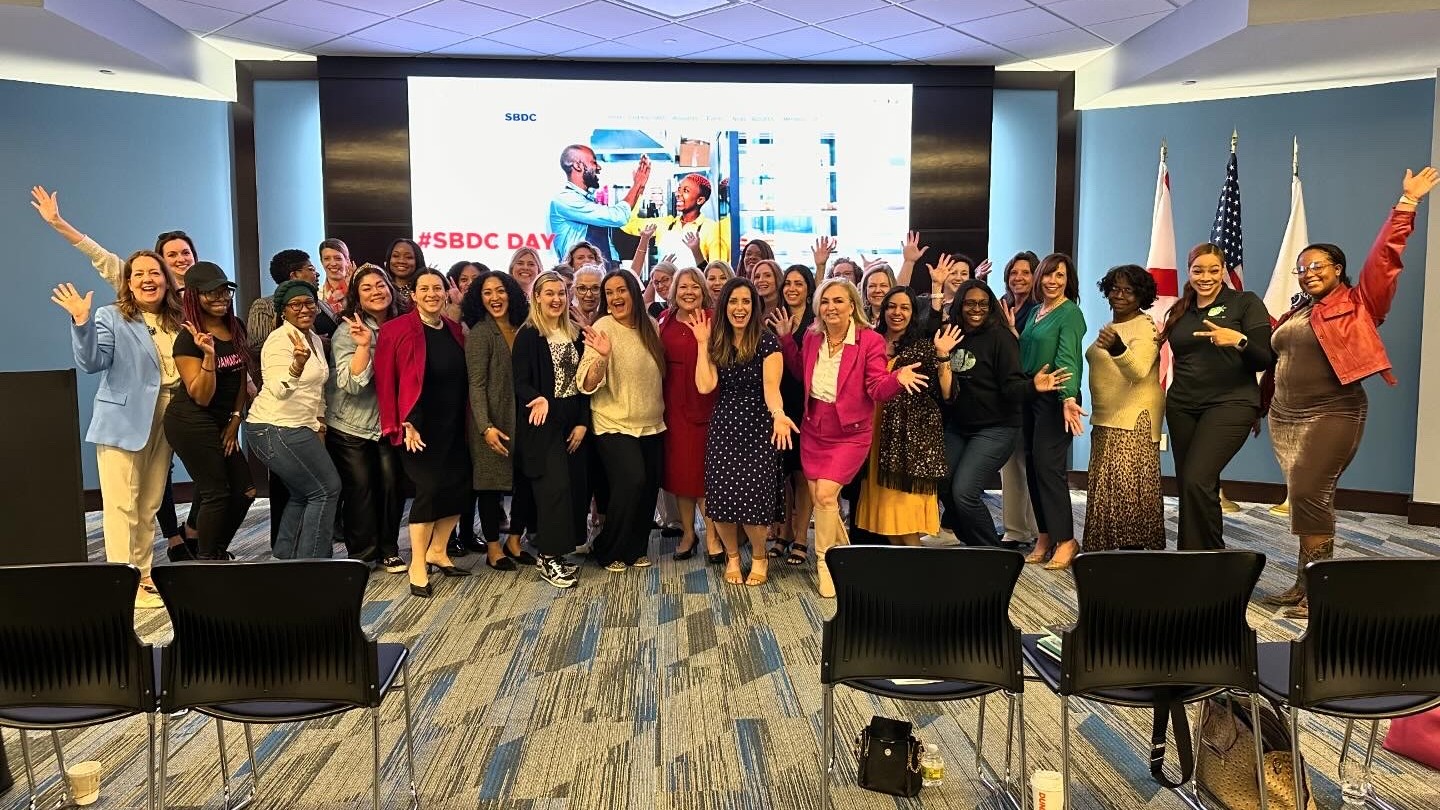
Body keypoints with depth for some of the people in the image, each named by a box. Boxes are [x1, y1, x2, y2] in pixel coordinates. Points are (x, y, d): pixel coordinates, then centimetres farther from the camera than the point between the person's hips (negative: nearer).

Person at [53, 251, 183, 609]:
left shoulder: (177, 320, 11)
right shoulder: (112, 317, -3)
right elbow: (92, 362, -14)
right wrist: (82, 324, -27)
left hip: (165, 420, 5)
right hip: (124, 421, -5)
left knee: (150, 506, 12)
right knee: (123, 505, -4)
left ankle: (143, 576, 21)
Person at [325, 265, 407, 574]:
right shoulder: (348, 332, -12)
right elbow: (352, 383, -22)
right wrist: (364, 344, -32)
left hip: (388, 423, 4)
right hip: (351, 426, -4)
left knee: (393, 485, 1)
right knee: (360, 489, 1)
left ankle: (388, 549, 18)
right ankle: (360, 554, 16)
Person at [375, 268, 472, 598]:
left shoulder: (453, 330, 9)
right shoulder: (399, 330, -9)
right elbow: (388, 382, -12)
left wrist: (466, 418, 8)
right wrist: (406, 424, -18)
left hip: (454, 425, 6)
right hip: (422, 426, -6)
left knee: (459, 485, 8)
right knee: (430, 489, -9)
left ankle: (436, 551, 26)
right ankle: (417, 566, 4)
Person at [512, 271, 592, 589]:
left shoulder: (575, 334, 11)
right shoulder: (528, 335, -5)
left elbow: (583, 382, 11)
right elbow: (520, 382, -10)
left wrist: (582, 422, 2)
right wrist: (539, 399, -31)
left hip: (574, 423, 6)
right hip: (542, 424, -6)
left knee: (576, 485, 3)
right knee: (555, 485, -11)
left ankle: (554, 550, 15)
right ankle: (549, 557, -2)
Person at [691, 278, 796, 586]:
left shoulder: (767, 342, -5)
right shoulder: (717, 343, 7)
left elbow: (771, 387, -16)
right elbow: (705, 386, -6)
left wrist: (778, 415, -36)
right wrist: (703, 343, -4)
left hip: (757, 428, -3)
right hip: (723, 427, 4)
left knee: (751, 499, -6)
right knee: (720, 498, 1)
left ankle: (759, 557, 21)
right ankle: (732, 556, 26)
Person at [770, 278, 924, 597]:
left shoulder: (871, 340, -13)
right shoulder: (812, 338, 1)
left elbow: (877, 389, -16)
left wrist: (899, 377, -36)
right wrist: (787, 339, 7)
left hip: (849, 434, -5)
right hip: (814, 431, 5)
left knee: (825, 494, -16)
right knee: (818, 499, 7)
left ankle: (825, 563, 5)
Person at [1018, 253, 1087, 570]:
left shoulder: (1070, 312, -7)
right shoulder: (1034, 311, 16)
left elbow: (1068, 357, -20)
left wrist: (1068, 398, -31)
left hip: (1055, 398, -8)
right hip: (1030, 395, 8)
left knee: (1049, 465, -11)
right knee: (1033, 465, 7)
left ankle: (1066, 540, -3)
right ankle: (1045, 537, 15)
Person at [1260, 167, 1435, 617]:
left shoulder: (1357, 305, 0)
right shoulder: (1294, 315, 16)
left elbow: (1384, 255, -8)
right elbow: (1275, 362, 19)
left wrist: (1407, 203, -11)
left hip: (1333, 416, -6)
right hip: (1286, 417, 6)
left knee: (1309, 496, -15)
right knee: (1306, 501, 9)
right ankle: (1303, 585, 15)